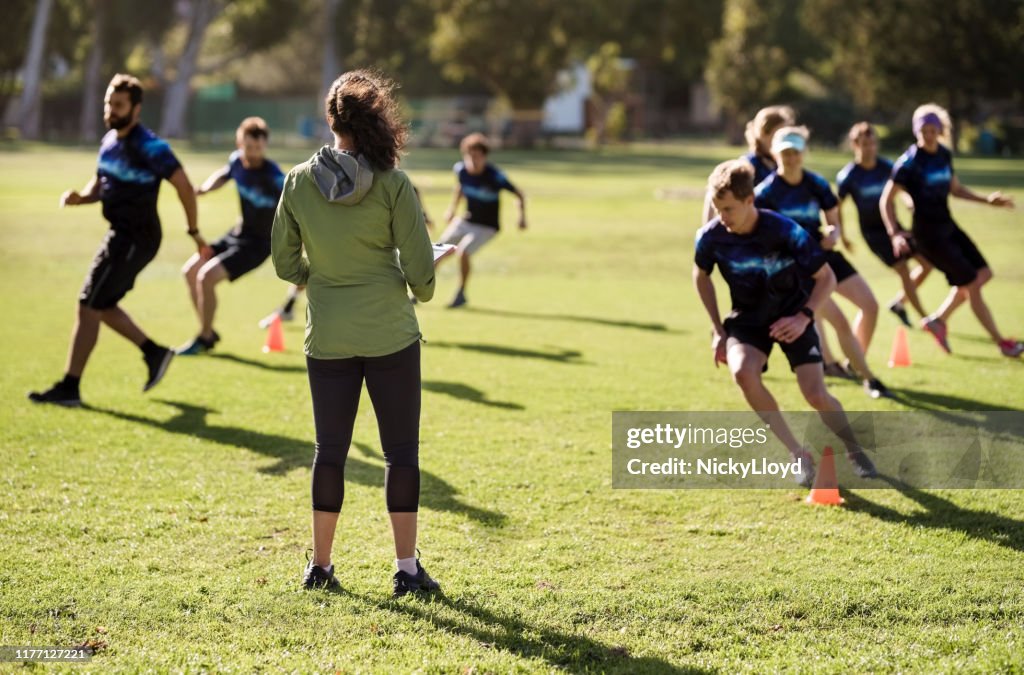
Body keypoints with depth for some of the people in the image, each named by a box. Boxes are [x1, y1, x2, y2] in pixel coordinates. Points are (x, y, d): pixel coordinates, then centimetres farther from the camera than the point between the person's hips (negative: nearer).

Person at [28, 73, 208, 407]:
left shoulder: (149, 147, -17)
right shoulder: (109, 141, 10)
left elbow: (184, 186, -15)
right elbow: (99, 186, 20)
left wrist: (194, 232, -10)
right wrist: (80, 197, -2)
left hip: (135, 239, -9)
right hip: (120, 235, 9)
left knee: (89, 307, -7)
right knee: (102, 305, 15)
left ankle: (69, 388, 0)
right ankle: (154, 352, 28)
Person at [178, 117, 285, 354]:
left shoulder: (273, 177, -26)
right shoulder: (237, 160, -4)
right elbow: (223, 175, 19)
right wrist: (204, 188, 1)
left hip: (258, 244, -8)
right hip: (238, 233, 8)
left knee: (207, 276, -20)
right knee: (191, 271, 9)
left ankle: (204, 339, 0)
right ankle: (209, 333, 23)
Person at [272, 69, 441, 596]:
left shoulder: (299, 181, -4)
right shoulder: (393, 185, -12)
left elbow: (286, 262, 4)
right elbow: (420, 269, -9)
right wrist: (421, 291, 13)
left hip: (327, 338, 3)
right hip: (391, 334, -3)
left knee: (330, 448, 13)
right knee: (401, 449, 7)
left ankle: (320, 565, 20)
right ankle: (406, 568, 10)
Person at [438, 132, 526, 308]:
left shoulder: (494, 176, -25)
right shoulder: (460, 169, -10)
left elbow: (519, 194, -18)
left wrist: (522, 216, -29)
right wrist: (452, 208, 12)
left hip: (487, 226, -5)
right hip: (465, 221, 5)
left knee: (463, 251, -26)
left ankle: (461, 294, -5)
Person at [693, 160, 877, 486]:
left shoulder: (786, 233, -27)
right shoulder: (711, 236, -19)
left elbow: (826, 278, -15)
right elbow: (701, 276, 4)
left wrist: (803, 318, -28)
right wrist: (718, 330, -1)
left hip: (792, 315, -2)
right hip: (748, 318, 2)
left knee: (816, 395, -16)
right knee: (742, 372, -30)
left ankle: (854, 450, 19)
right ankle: (799, 455, -13)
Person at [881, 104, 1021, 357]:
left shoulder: (944, 154, 5)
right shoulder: (909, 161, -16)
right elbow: (886, 200, -13)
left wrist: (986, 200, 14)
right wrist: (895, 234, -24)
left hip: (948, 226, 8)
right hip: (928, 233, -8)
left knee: (983, 274, 8)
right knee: (971, 284, -4)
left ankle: (938, 320, 21)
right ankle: (1001, 342, 10)